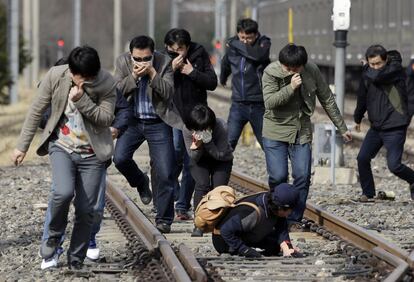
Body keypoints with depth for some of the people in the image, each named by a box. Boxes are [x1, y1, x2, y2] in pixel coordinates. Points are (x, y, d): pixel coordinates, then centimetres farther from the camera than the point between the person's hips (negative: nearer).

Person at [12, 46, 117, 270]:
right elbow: (36, 111, -2)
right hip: (62, 147, 0)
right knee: (63, 192, -25)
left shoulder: (107, 83, -14)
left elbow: (106, 118, -16)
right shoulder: (55, 76, -12)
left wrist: (81, 100, -29)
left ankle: (76, 259, 16)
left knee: (86, 209, -1)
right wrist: (22, 146, 1)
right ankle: (54, 235, 3)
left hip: (92, 153, 0)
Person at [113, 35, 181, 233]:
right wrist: (134, 76, -20)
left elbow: (168, 93, -15)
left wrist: (152, 73, -23)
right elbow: (117, 91, -8)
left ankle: (164, 219, 8)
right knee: (120, 158, -19)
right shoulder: (123, 62, -2)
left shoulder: (164, 63, -7)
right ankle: (141, 183, 15)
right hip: (133, 121, 2)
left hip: (158, 123, -2)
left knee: (165, 174, -6)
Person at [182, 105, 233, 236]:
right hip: (200, 160, 1)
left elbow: (221, 155, -27)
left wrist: (208, 141, -42)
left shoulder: (221, 127, -33)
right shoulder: (187, 130, -27)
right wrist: (196, 145, -38)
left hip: (221, 160, -1)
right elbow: (193, 157, -17)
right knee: (202, 184, -22)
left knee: (218, 186, -19)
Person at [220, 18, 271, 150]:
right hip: (238, 104, 2)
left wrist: (234, 44, -21)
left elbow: (257, 55, -32)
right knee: (228, 142, -6)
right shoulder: (232, 45, 2)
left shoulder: (263, 43, -8)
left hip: (259, 105, -2)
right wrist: (223, 79, 40)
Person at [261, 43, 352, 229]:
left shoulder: (312, 72, -6)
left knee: (302, 176, -7)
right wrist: (290, 88, -33)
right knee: (278, 176, -9)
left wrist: (342, 128, 10)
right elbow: (269, 102, -24)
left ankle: (294, 219, 6)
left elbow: (327, 100, 5)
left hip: (301, 133, 2)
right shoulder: (271, 73, -13)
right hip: (275, 132, -2)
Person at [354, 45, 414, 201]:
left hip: (395, 128, -6)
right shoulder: (367, 73, 6)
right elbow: (362, 97, 21)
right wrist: (357, 119, 31)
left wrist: (367, 71, -9)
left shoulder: (395, 68, -12)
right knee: (362, 158, 0)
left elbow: (377, 77, -30)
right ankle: (368, 192, 18)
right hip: (376, 127, 6)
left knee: (394, 165, -12)